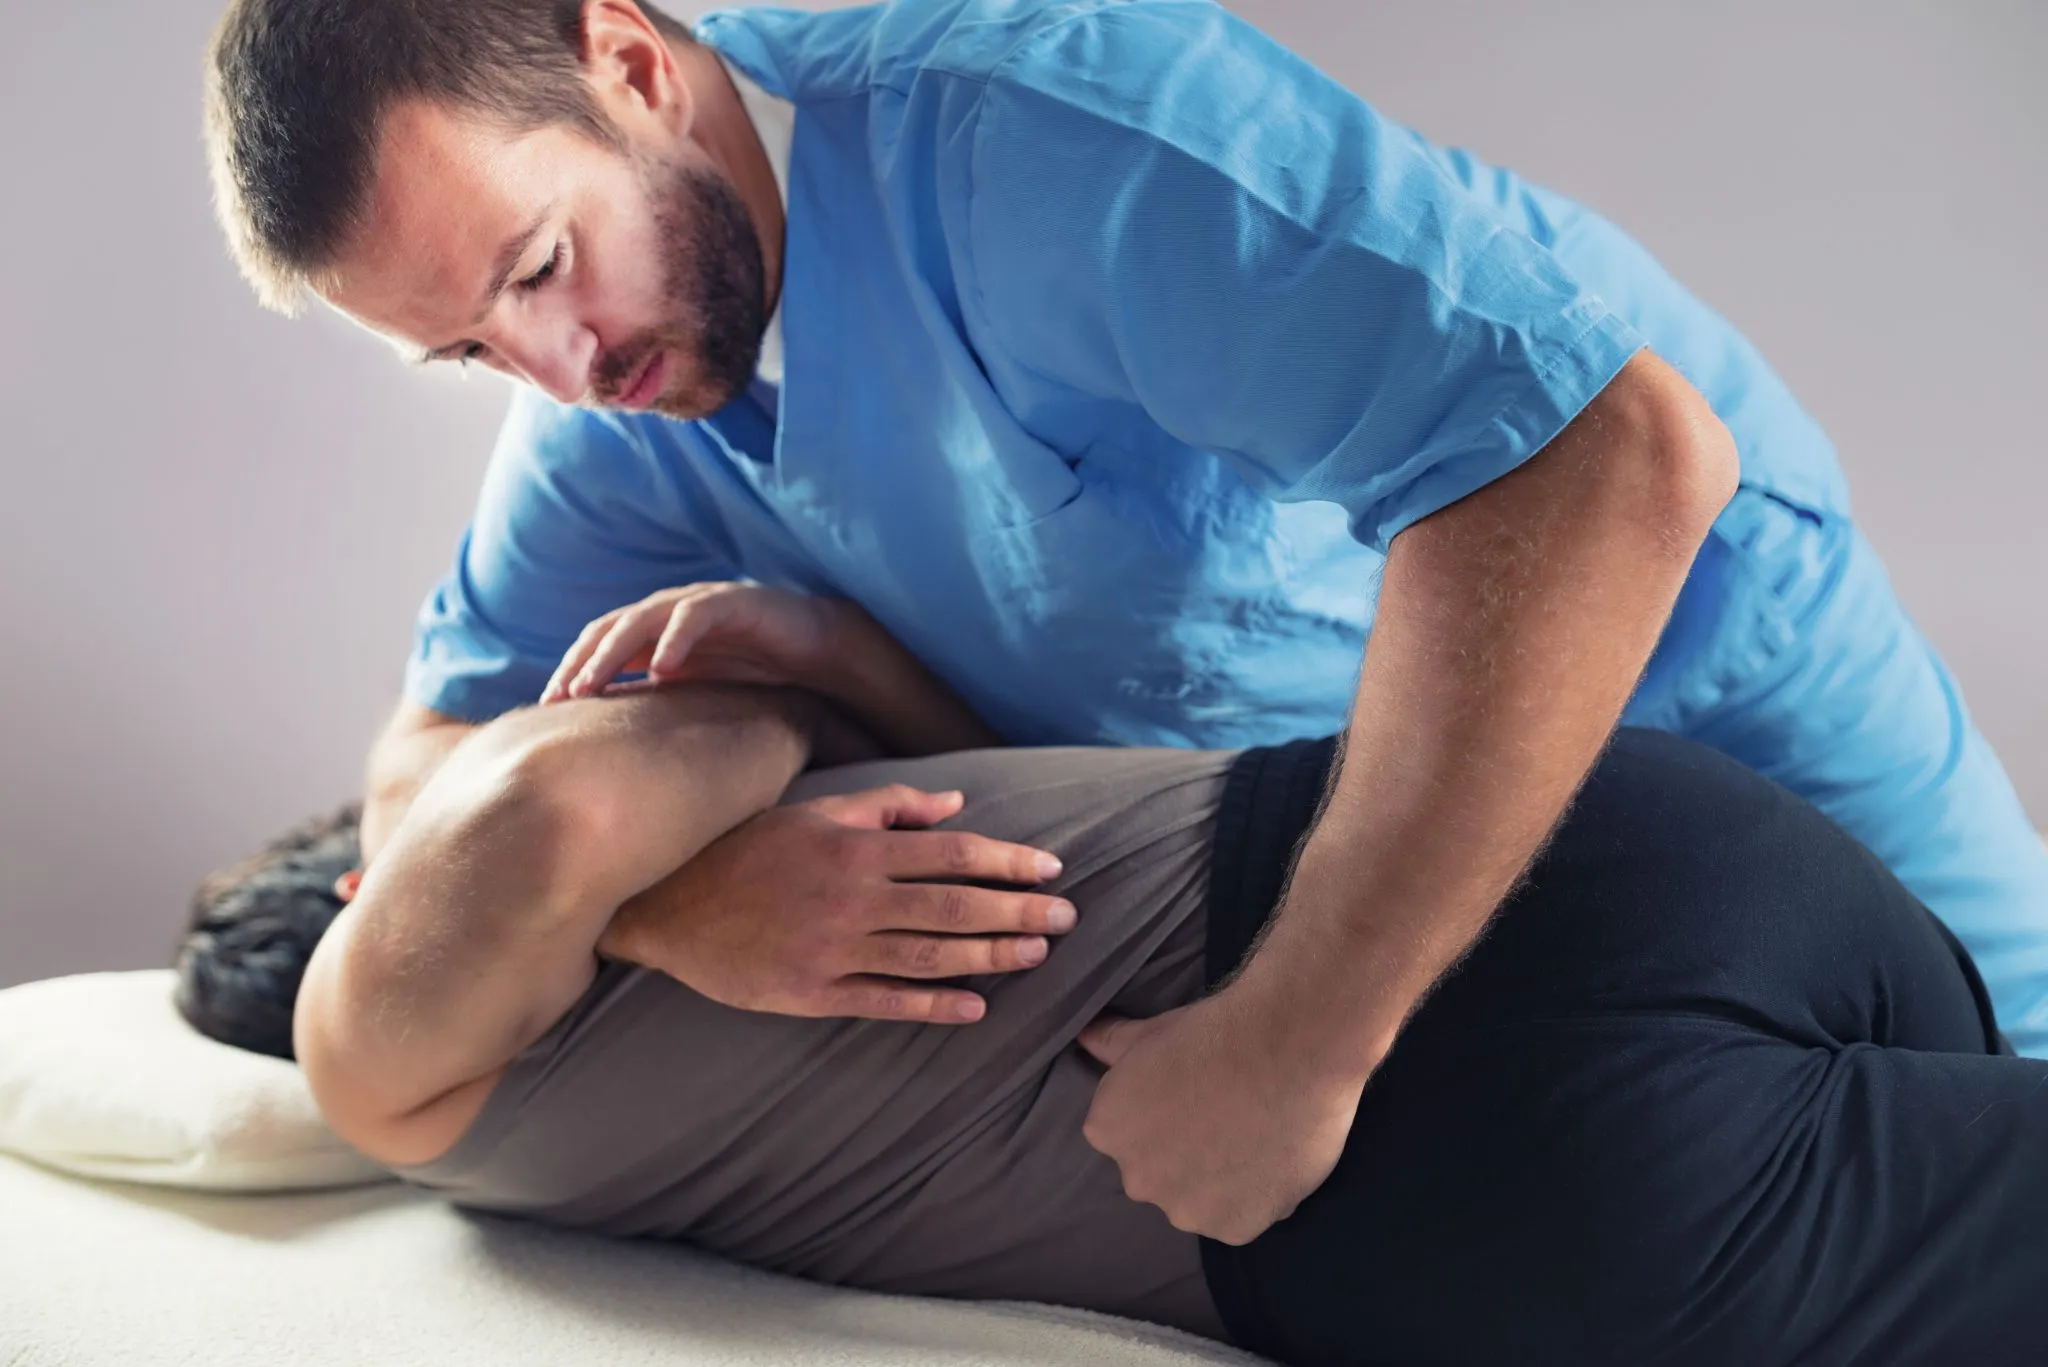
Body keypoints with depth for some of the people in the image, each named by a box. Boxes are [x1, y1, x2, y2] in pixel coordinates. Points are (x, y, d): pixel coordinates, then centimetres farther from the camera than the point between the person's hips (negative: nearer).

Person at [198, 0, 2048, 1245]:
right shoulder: (616, 425, -7)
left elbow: (1615, 449, -42)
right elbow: (423, 775, -3)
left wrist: (1294, 1037, -42)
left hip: (1677, 682, -5)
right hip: (1284, 833, 6)